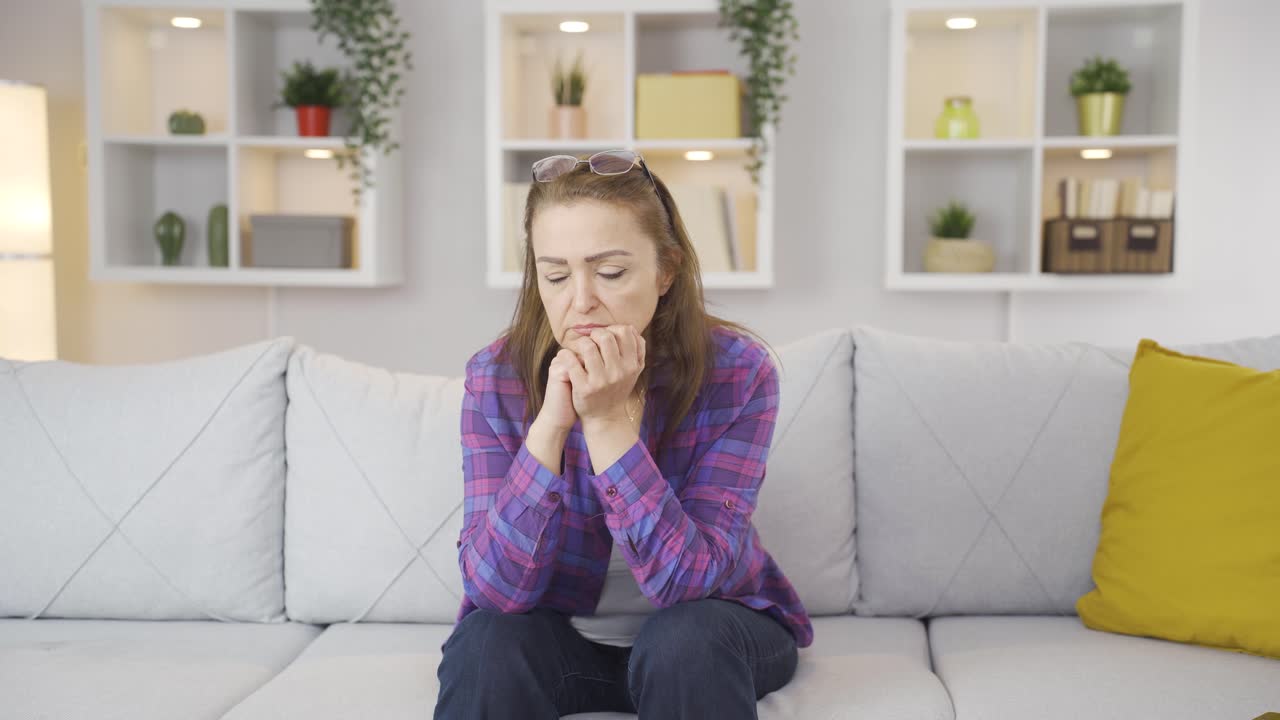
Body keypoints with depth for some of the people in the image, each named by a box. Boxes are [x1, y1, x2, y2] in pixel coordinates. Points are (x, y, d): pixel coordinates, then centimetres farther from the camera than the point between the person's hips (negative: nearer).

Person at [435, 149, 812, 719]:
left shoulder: (738, 372, -21)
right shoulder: (497, 377, -17)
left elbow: (686, 580, -27)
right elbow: (495, 588, -23)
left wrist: (610, 420, -36)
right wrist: (551, 422, -35)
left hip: (705, 634, 0)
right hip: (561, 634, 1)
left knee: (683, 642, -32)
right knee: (486, 646, -29)